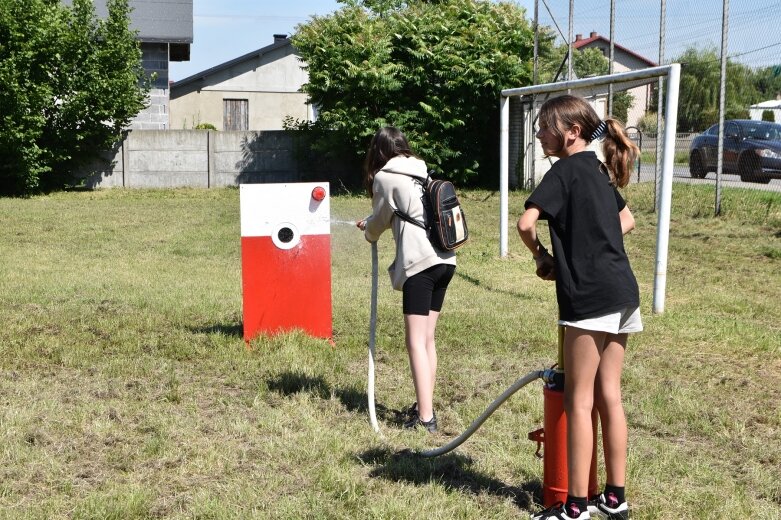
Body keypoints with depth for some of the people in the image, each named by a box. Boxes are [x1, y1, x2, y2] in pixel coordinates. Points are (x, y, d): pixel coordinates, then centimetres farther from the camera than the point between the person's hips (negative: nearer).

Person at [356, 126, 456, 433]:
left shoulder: (385, 178, -1)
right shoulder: (422, 173, 20)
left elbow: (379, 220, 10)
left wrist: (369, 232, 32)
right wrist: (373, 224, 41)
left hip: (420, 262, -8)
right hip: (445, 260, 8)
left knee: (416, 342, -6)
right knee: (428, 338, 15)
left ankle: (425, 417, -10)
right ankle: (425, 405, 22)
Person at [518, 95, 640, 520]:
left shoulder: (566, 169, -9)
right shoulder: (599, 170, 16)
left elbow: (525, 223, -21)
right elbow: (627, 220, 31)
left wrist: (541, 256, -1)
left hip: (590, 297, -8)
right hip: (621, 292, 8)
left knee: (579, 400, 0)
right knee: (609, 395, 13)